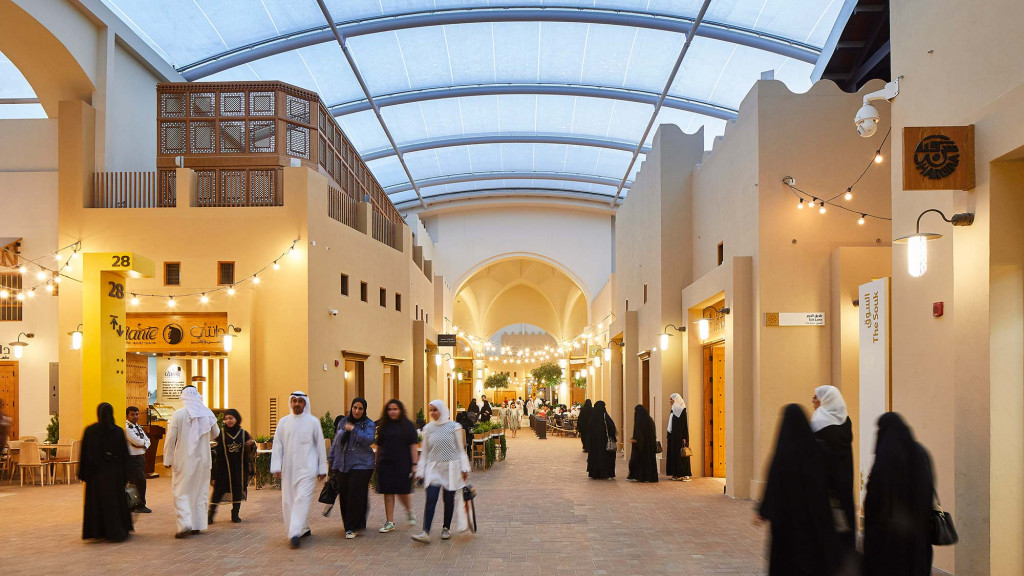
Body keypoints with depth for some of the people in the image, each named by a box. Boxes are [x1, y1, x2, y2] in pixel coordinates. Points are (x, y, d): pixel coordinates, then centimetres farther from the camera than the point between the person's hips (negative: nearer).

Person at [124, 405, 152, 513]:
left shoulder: (138, 427, 17)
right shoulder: (126, 427, -13)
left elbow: (147, 440, 14)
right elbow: (136, 441, -21)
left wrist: (144, 445, -6)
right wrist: (143, 441, 0)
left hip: (141, 457, 9)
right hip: (132, 458, -9)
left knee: (139, 481, 13)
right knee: (140, 481, -9)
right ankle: (140, 506, 0)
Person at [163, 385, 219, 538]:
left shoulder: (178, 415, -12)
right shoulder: (208, 414, 0)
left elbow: (170, 439, -9)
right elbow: (215, 435, 13)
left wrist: (167, 460, 1)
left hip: (183, 460, -3)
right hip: (203, 460, 4)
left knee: (182, 492, 4)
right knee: (200, 492, 13)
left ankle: (185, 524, -9)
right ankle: (198, 525, 16)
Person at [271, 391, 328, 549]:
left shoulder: (313, 422, 2)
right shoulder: (284, 422, 9)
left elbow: (320, 445, 6)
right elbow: (277, 445, 8)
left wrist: (322, 468, 6)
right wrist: (276, 466, 0)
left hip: (307, 468, -3)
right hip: (288, 469, 4)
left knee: (302, 498, -14)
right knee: (288, 500, 5)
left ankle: (295, 533, -17)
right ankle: (304, 529, 21)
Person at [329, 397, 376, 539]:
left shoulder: (369, 424, 0)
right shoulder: (343, 422, 13)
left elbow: (368, 440, -17)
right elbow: (336, 442, 20)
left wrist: (353, 429, -18)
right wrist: (330, 459, 20)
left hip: (361, 465, -4)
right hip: (342, 465, 4)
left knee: (356, 496, -7)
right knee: (344, 496, 5)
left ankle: (351, 528, -1)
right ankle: (349, 524, 20)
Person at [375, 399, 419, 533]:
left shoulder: (408, 425, -1)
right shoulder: (383, 426, 8)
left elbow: (413, 446, -4)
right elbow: (379, 446, 13)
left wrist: (414, 464, -10)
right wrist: (377, 464, 11)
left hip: (403, 464, -3)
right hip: (386, 464, 3)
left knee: (402, 492, 2)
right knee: (388, 493, 3)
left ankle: (409, 512, 32)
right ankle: (389, 522, 10)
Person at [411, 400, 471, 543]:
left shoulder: (454, 427, 1)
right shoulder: (428, 429, 7)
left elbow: (460, 449, 4)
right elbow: (425, 452, 12)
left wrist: (464, 468, 0)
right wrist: (421, 471, 9)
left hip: (451, 468, -1)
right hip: (433, 468, 1)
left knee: (449, 499, 4)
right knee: (430, 499, -10)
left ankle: (446, 528, 22)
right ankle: (425, 532, -16)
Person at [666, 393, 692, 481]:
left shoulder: (682, 410, -11)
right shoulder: (674, 410, 15)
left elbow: (684, 424, -15)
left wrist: (684, 437, -21)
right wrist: (668, 437, 16)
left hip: (680, 436, -9)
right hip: (674, 436, 9)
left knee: (681, 454, -9)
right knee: (674, 453, 6)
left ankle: (685, 474, -7)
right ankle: (677, 474, 9)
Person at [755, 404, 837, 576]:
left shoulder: (784, 450, -15)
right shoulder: (815, 447, -2)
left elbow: (773, 482, -15)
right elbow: (825, 480, 7)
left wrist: (763, 512, -10)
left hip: (788, 510, -4)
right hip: (815, 510, 5)